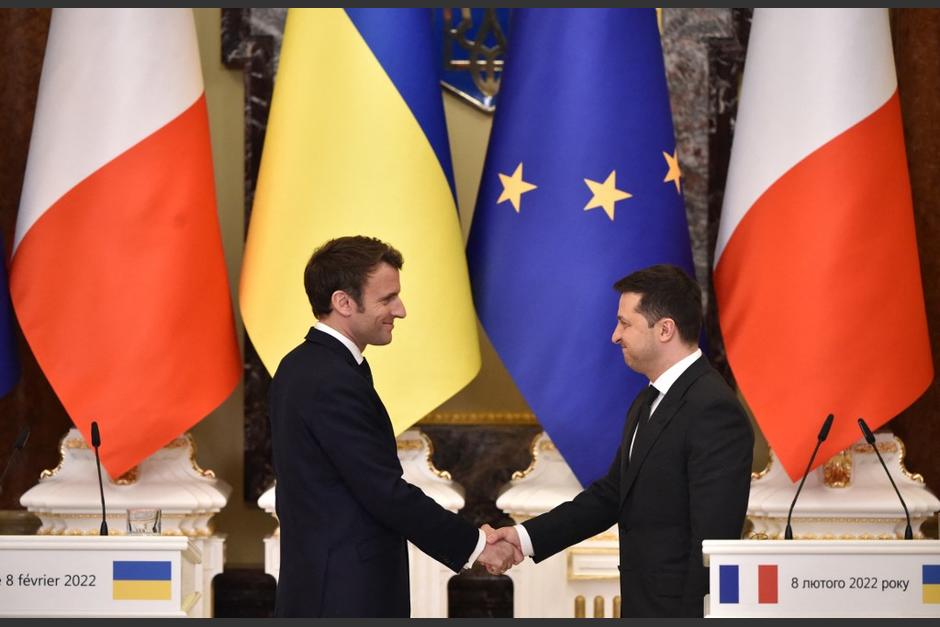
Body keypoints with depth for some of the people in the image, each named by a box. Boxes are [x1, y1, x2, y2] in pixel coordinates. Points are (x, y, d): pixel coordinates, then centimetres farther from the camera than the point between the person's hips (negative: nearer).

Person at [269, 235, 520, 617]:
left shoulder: (302, 367, 12)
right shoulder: (335, 383, -19)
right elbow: (386, 492, -19)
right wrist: (474, 544, -10)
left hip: (317, 583, 10)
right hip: (347, 597, -10)